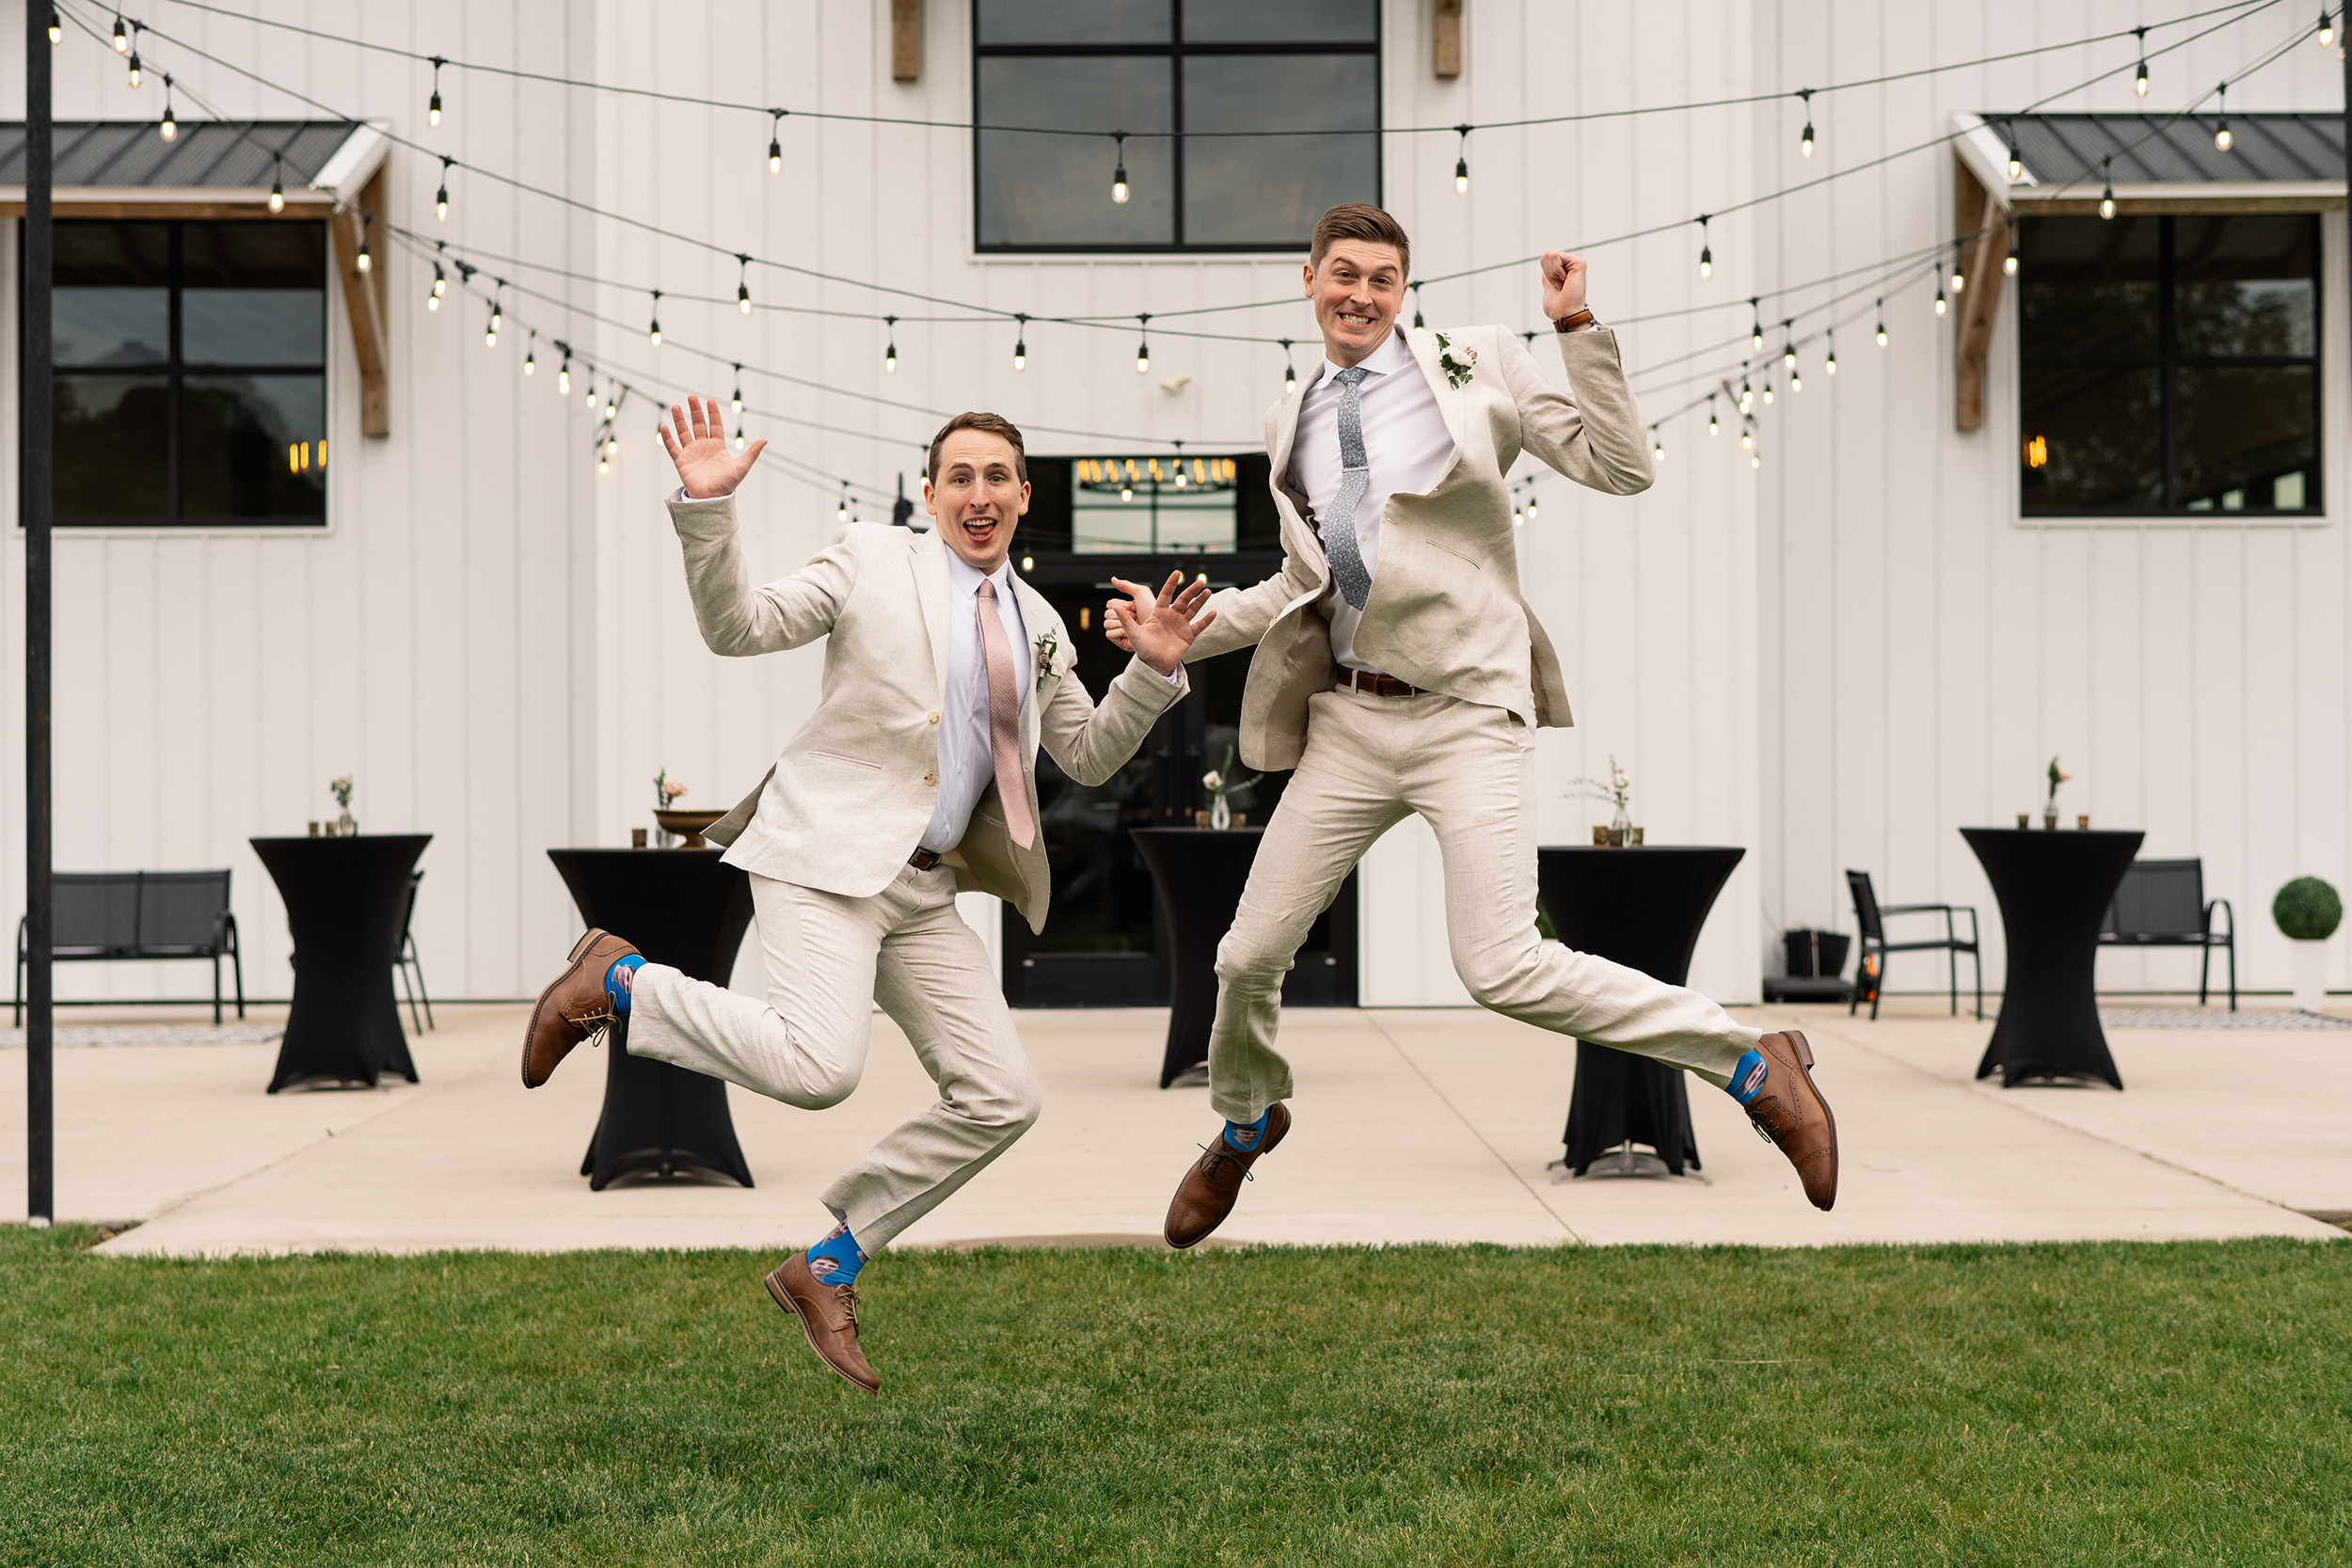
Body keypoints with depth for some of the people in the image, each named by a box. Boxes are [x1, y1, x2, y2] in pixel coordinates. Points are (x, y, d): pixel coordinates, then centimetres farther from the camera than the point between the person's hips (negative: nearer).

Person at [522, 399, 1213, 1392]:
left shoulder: (1038, 628, 19)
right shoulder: (874, 563, 1)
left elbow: (1089, 757, 22)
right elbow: (738, 627, -6)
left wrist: (1153, 672, 4)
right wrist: (707, 509, -21)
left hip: (925, 890, 7)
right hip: (826, 854, -6)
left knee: (1000, 1099, -4)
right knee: (819, 1067, -28)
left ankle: (827, 1268, 9)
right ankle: (618, 983, -3)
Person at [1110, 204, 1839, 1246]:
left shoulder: (1476, 366, -1)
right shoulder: (1292, 419, 13)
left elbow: (1623, 470, -6)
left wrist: (1578, 330, -14)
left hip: (1469, 718, -5)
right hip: (1349, 720, 5)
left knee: (1502, 971, -18)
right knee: (1250, 955, 7)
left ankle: (1753, 1064, -3)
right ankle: (1244, 1122, 38)